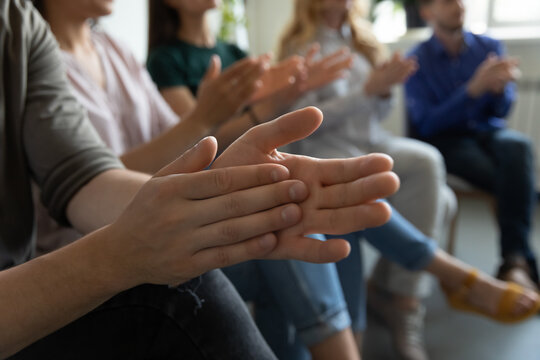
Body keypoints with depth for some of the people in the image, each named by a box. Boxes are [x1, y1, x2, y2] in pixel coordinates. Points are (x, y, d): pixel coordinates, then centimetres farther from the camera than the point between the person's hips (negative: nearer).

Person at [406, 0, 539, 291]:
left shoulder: (490, 47, 8)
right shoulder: (418, 60, -2)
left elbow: (501, 110, 5)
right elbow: (425, 125, -10)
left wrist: (499, 87, -20)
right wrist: (475, 88, -21)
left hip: (487, 132, 3)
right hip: (444, 141, -3)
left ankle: (514, 261, -36)